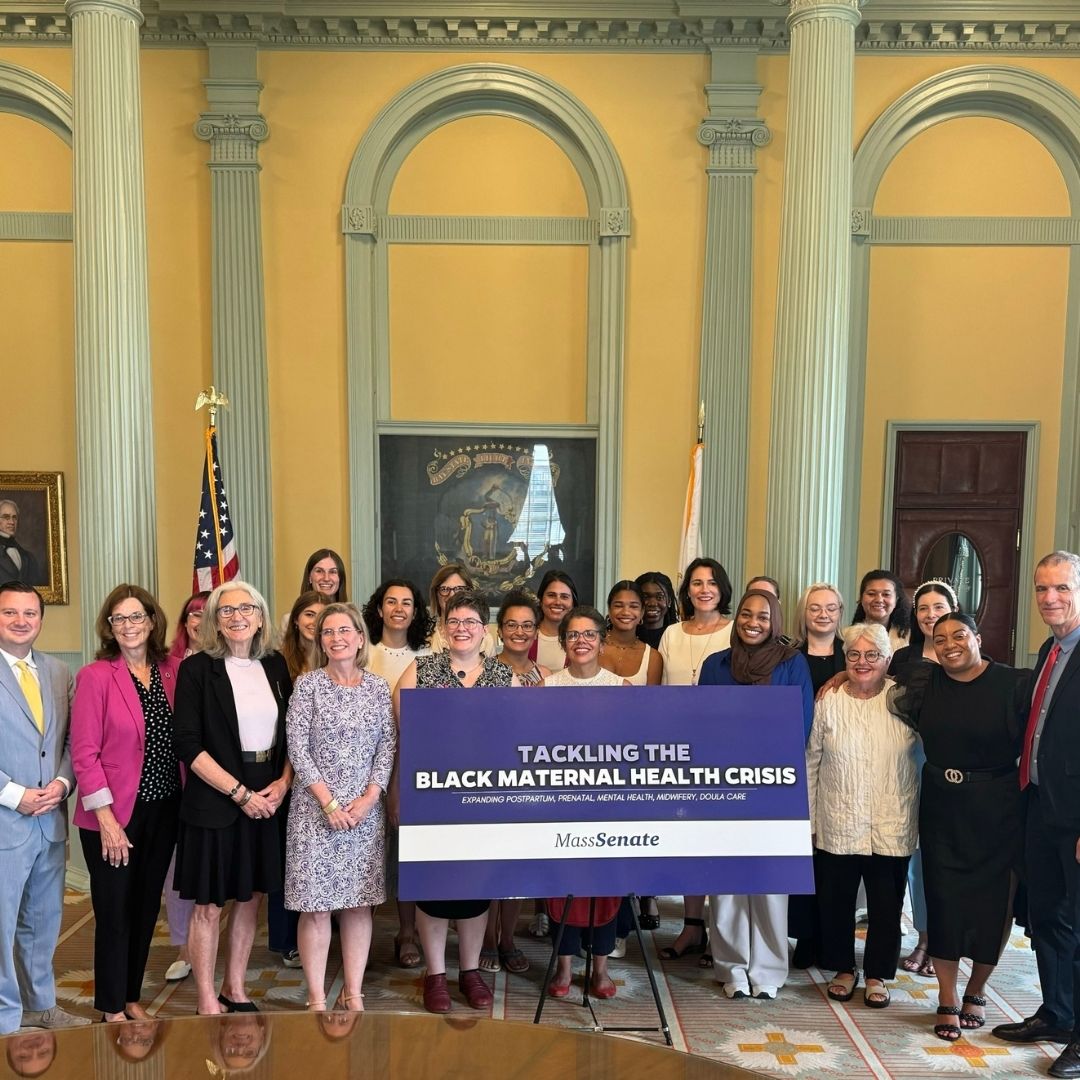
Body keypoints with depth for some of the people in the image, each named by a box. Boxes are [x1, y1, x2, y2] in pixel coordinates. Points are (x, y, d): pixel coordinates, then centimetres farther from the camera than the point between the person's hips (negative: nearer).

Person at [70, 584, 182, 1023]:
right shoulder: (95, 676, -11)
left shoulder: (172, 670, 1)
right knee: (115, 912, 8)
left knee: (147, 907, 16)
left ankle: (132, 997, 34)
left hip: (164, 809, 4)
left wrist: (187, 800, -2)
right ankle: (112, 1008, 26)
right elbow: (84, 753, -13)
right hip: (115, 813, -4)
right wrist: (107, 819, -15)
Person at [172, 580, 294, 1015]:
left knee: (250, 899, 13)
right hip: (214, 801, -4)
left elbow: (290, 732, 10)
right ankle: (207, 1002, 20)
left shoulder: (275, 665, 5)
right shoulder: (197, 668, -8)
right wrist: (239, 793, -15)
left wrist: (283, 782, -6)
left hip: (267, 799, 4)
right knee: (208, 905, 4)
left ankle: (235, 991, 29)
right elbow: (188, 743, -13)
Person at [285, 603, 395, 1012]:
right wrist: (330, 802, -11)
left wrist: (369, 798, -8)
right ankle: (317, 998, 13)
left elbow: (388, 745, 4)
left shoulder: (378, 686, 5)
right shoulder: (307, 684, -3)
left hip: (365, 809, 3)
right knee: (315, 906, 0)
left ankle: (354, 993, 19)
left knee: (359, 903, 7)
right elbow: (297, 748, -7)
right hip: (315, 809, -2)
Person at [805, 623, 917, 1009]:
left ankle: (877, 974, 30)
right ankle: (843, 968, 33)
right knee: (835, 900, 12)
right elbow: (811, 761, 4)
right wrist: (808, 818, 4)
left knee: (886, 904, 11)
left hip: (891, 827, -1)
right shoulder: (829, 701, -1)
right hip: (837, 824, 1)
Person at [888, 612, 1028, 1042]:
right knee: (944, 900, 4)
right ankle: (947, 1001, 17)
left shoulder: (1014, 684, -11)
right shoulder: (923, 681, 0)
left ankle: (975, 992, 30)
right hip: (942, 809, 2)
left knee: (992, 901, 8)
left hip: (997, 812, -2)